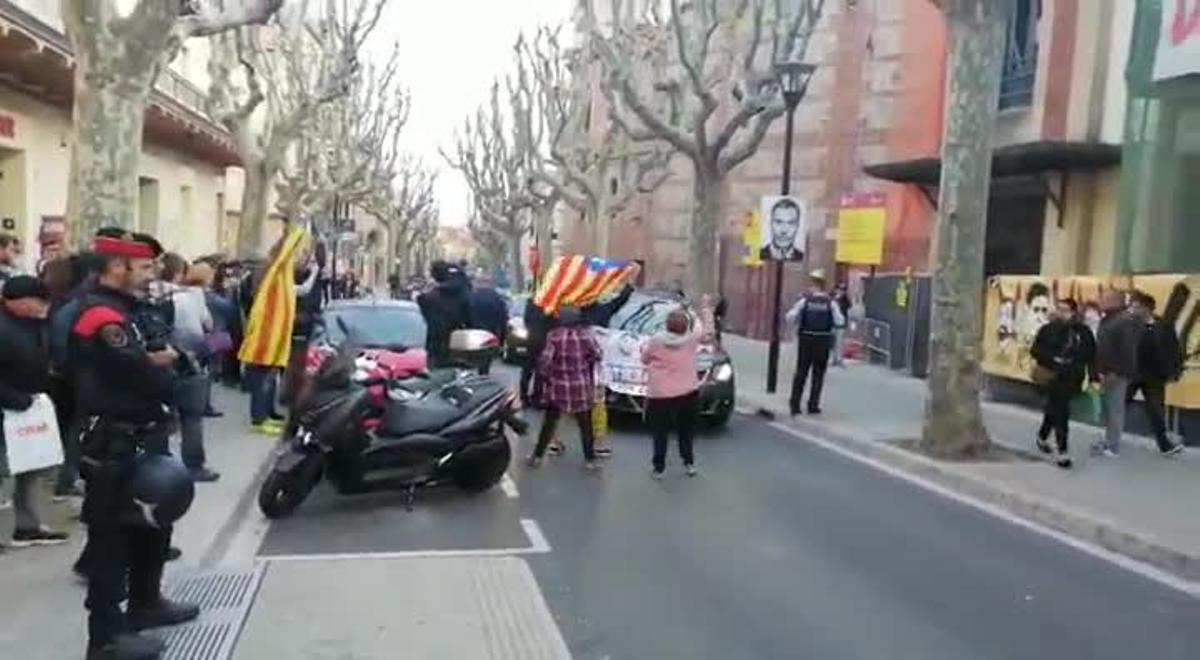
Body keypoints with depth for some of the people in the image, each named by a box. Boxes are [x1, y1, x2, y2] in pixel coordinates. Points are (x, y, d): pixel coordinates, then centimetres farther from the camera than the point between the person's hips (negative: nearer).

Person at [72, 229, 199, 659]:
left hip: (136, 440, 11)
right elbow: (143, 376, -27)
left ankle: (145, 603, 38)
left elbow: (145, 363, 13)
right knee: (112, 537, -2)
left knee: (153, 523, 22)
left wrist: (159, 360, -8)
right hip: (114, 447, -11)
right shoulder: (102, 317, -20)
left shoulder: (121, 310, 14)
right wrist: (165, 365, -6)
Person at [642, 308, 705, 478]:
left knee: (660, 432, 9)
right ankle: (689, 463, 25)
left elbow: (644, 359, 5)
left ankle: (658, 468, 12)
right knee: (686, 429, 18)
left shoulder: (656, 341, -10)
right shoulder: (692, 339, -7)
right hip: (686, 393, 2)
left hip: (659, 394, -2)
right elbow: (706, 331, 13)